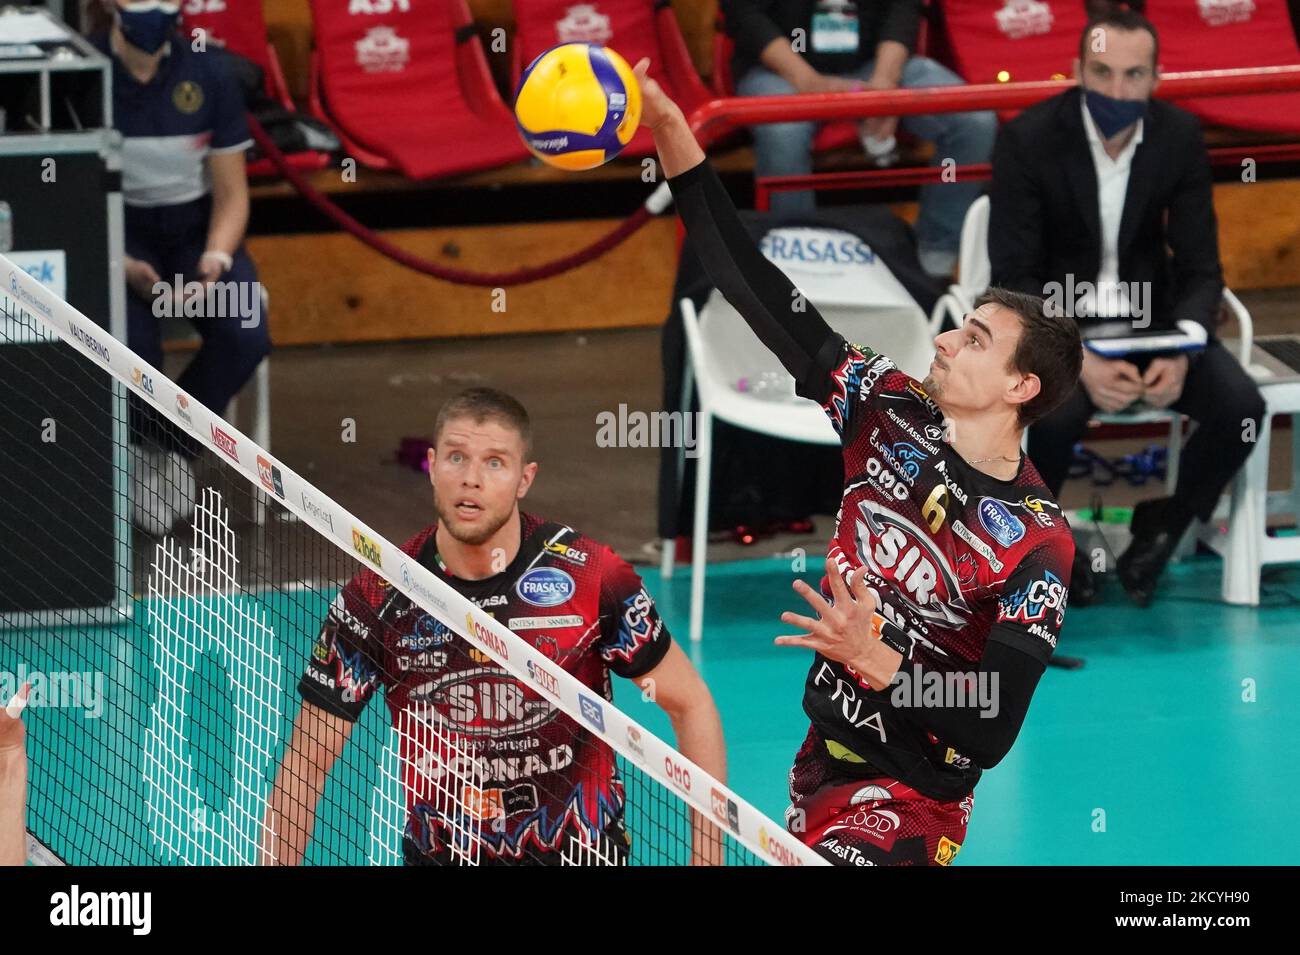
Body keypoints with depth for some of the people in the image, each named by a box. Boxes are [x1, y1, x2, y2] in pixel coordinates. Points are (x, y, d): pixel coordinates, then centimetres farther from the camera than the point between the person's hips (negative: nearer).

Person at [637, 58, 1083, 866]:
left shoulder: (1038, 542, -18)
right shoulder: (894, 414, -3)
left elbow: (991, 735, -21)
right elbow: (766, 298, -5)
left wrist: (874, 660, -35)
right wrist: (673, 136, -12)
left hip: (909, 798, -7)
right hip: (821, 761, 7)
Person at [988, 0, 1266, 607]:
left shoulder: (1180, 137, -8)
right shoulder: (1028, 140, -17)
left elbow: (1200, 266, -5)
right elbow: (1014, 277, -17)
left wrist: (1181, 352, -26)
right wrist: (1079, 361, -33)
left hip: (1148, 312, 3)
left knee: (1241, 408, -22)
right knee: (1051, 417, -35)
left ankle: (1161, 531, 6)